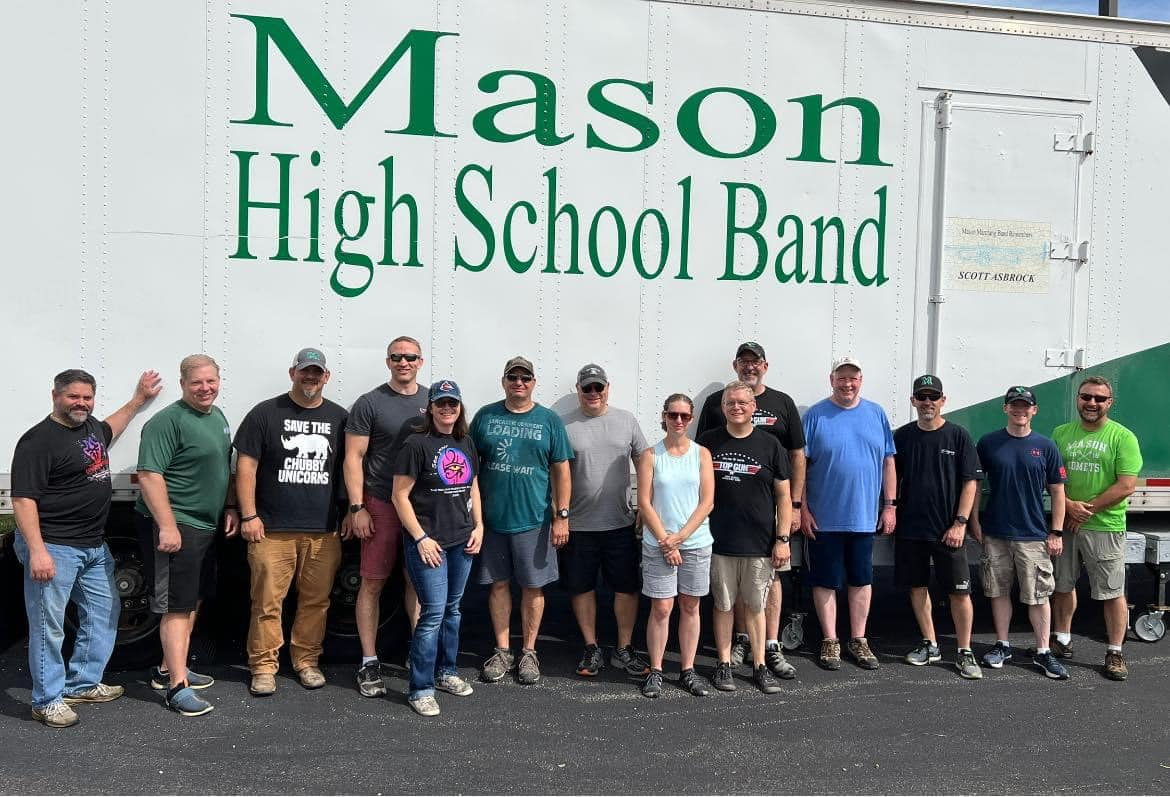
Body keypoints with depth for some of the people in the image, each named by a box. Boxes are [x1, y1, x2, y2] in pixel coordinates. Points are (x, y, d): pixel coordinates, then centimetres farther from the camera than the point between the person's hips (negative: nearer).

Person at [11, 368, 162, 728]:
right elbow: (23, 499, -19)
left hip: (93, 546, 9)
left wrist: (139, 399, 37)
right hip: (54, 548, -9)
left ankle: (83, 684, 30)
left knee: (105, 611, 17)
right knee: (48, 624, -2)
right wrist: (36, 550, -26)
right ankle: (47, 701, 9)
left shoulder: (90, 425, 10)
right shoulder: (39, 440, -15)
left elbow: (108, 431, 38)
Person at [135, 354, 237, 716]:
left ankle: (169, 668, 30)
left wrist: (230, 507, 16)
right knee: (177, 606, -6)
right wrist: (167, 526, -25)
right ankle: (177, 687, -2)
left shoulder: (218, 416, 12)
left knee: (192, 601, 17)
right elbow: (149, 474, -21)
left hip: (206, 524, 9)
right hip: (174, 526, -9)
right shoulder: (168, 421, -16)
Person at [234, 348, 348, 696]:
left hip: (324, 531, 3)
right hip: (272, 530, -2)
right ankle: (263, 665, 12)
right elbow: (245, 465, 0)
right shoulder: (266, 413, 2)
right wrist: (249, 515, -5)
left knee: (316, 600, 7)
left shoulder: (339, 418, 11)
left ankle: (306, 661, 22)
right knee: (267, 601, -1)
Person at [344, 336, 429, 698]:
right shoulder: (369, 404, -2)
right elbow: (353, 457, -4)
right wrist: (357, 508, -10)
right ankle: (369, 661, 10)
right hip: (381, 505, -4)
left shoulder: (432, 400, 10)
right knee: (372, 583, 0)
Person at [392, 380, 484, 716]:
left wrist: (479, 526, 10)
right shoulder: (417, 444, -10)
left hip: (462, 540, 6)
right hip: (428, 542, -6)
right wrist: (421, 538, -14)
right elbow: (400, 495, -10)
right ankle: (421, 689, 3)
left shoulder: (466, 444, 9)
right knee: (433, 613, -7)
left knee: (452, 609, 15)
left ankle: (446, 672, 31)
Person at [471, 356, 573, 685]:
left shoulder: (549, 420, 1)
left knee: (533, 586, 6)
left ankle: (528, 652, 20)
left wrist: (562, 516, -5)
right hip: (492, 518, 1)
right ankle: (502, 651, 22)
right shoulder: (485, 417, 4)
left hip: (533, 519, -1)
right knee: (498, 584, 9)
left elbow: (561, 471, 1)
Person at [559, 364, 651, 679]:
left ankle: (624, 649, 22)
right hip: (579, 526, -1)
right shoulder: (564, 425, -2)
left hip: (621, 523, 2)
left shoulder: (626, 420, 4)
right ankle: (591, 649, 25)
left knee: (627, 587, 7)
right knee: (582, 588, 9)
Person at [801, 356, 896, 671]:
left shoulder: (876, 414, 6)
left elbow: (888, 462, 8)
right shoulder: (815, 415, -4)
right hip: (824, 518, -3)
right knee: (825, 581, 6)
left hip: (865, 516, 3)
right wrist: (802, 509, -8)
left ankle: (859, 640, 25)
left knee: (861, 579, 12)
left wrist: (890, 506, 4)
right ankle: (830, 641, 19)